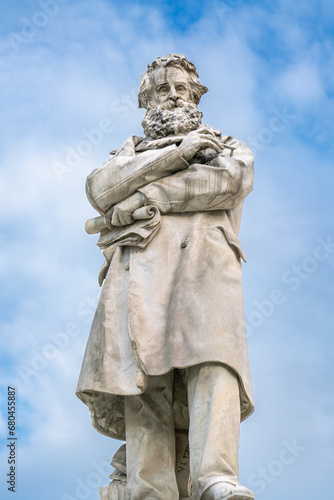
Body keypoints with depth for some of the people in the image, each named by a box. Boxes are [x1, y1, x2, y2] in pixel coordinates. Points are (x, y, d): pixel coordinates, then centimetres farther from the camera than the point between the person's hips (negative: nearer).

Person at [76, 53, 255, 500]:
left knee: (212, 362, -26)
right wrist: (179, 151, 4)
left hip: (204, 258, -1)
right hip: (140, 261, 2)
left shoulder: (231, 148, 31)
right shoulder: (133, 150, 35)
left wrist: (143, 198, -2)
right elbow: (102, 188, 10)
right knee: (144, 379, -16)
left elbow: (226, 182, 4)